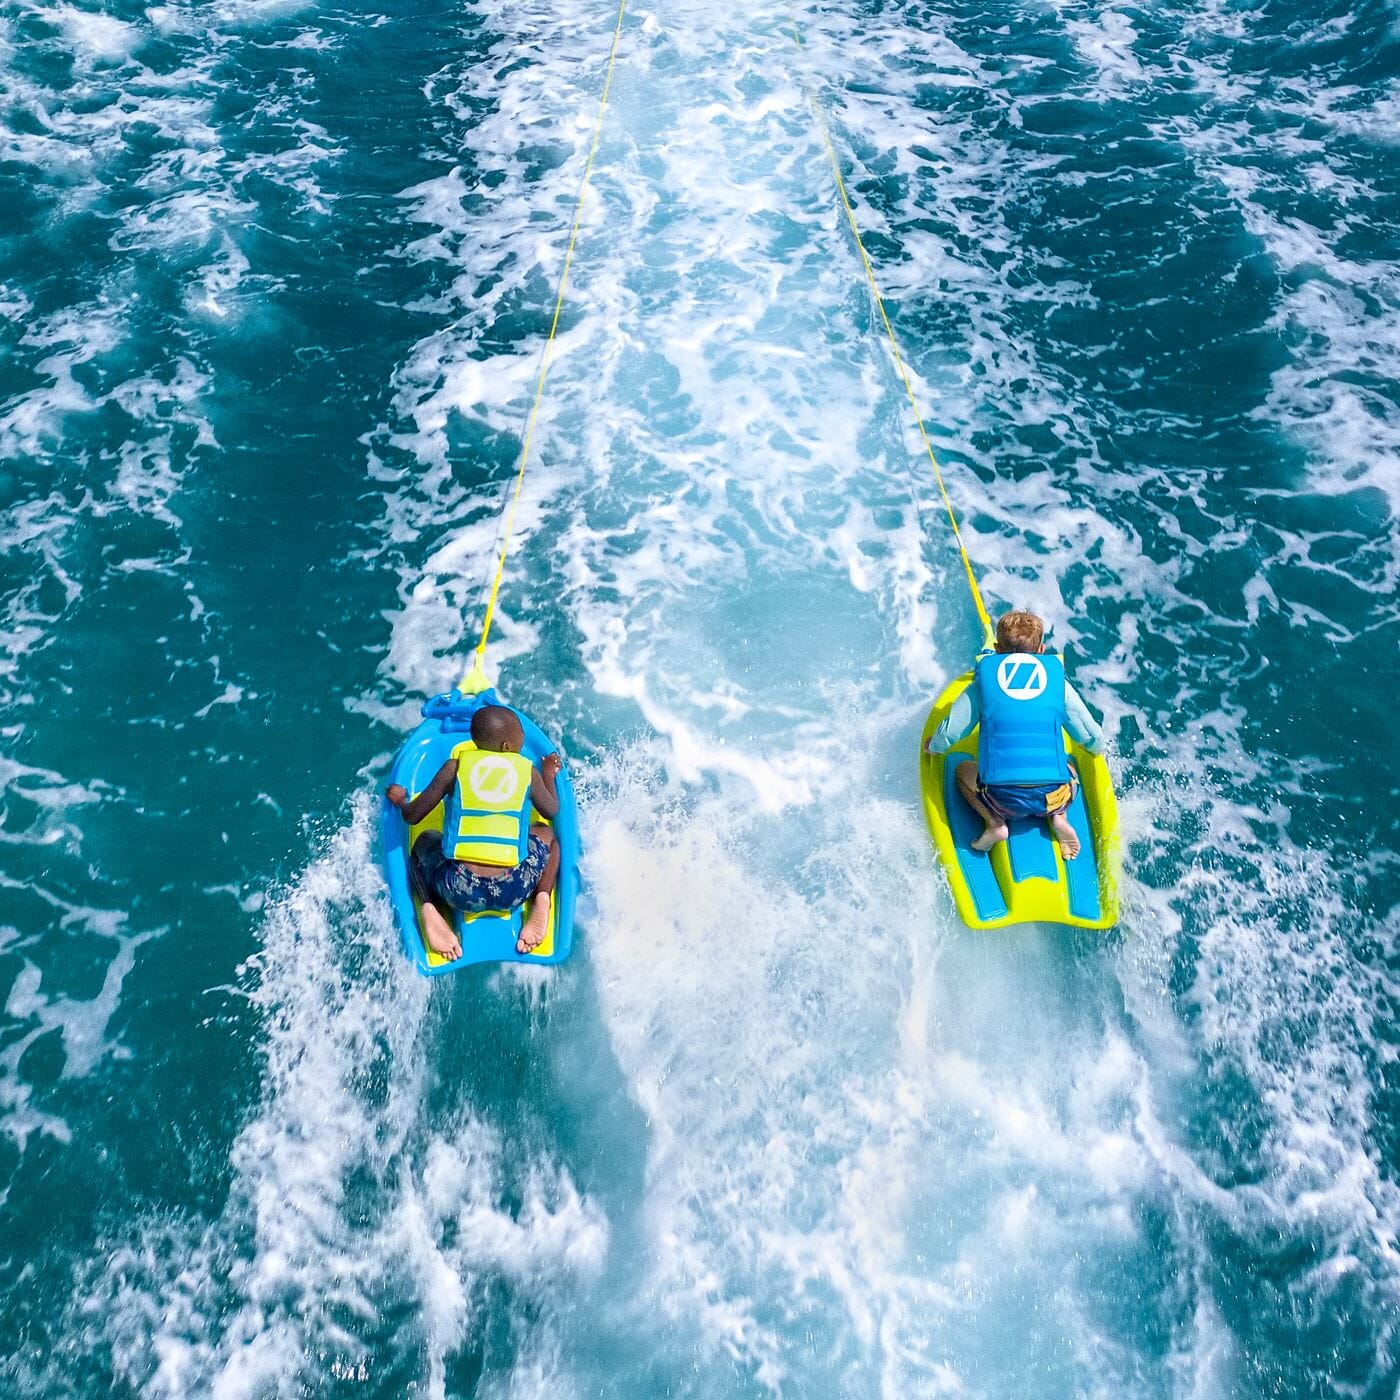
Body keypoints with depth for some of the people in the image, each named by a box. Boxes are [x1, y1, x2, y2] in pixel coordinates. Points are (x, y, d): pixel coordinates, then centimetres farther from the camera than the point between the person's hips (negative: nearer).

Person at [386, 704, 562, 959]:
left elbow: (412, 816, 9)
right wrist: (549, 775, 42)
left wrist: (399, 800, 32)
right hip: (513, 892, 0)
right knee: (546, 833, 30)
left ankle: (430, 907, 4)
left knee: (425, 841, 32)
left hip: (460, 892, 0)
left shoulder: (455, 766, 5)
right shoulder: (529, 772, 6)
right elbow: (553, 812, 23)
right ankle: (542, 900, 4)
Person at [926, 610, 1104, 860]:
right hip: (1053, 797, 2)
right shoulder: (1058, 681, 9)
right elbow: (1094, 741, 18)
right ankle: (1059, 818, 10)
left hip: (1002, 799, -2)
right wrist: (1097, 747, 43)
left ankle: (994, 823, 6)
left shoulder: (983, 681, 6)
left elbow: (949, 733, 8)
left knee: (963, 770, 30)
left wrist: (933, 746, 32)